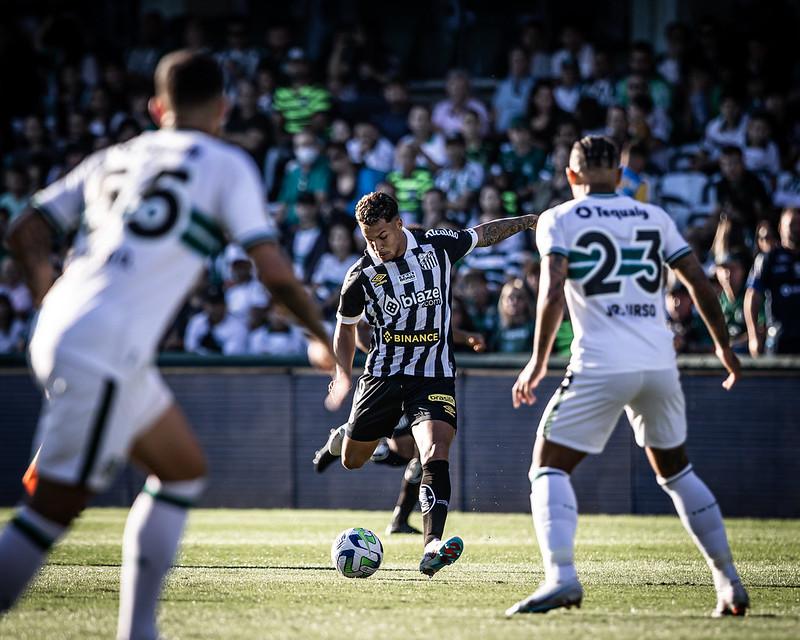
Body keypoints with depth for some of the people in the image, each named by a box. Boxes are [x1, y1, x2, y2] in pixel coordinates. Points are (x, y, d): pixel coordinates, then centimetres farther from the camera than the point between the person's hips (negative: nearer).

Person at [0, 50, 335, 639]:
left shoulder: (112, 160, 19)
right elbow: (274, 272, -4)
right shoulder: (226, 166, 2)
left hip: (60, 333, 8)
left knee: (184, 470, 20)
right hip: (104, 353, -8)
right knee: (53, 509, -8)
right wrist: (324, 338, 12)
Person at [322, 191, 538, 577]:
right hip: (384, 374, 1)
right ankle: (345, 437, 54)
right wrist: (344, 374, -6)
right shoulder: (360, 277, -7)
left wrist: (530, 221, 15)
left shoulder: (438, 246, -5)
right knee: (352, 461, 13)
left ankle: (431, 547, -34)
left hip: (435, 376, -1)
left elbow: (484, 234, 15)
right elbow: (345, 328, 9)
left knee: (436, 456, -23)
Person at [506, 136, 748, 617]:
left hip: (601, 366, -4)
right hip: (660, 363, 4)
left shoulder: (560, 220, 4)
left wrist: (538, 361, -6)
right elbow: (700, 284, 12)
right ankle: (729, 581, 19)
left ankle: (561, 576, -18)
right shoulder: (654, 218, 15)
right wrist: (724, 347, 24)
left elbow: (553, 292, -11)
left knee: (549, 469, 3)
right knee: (676, 471, 22)